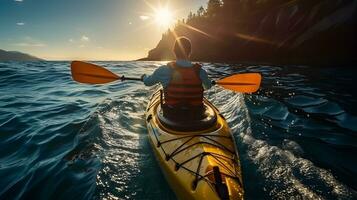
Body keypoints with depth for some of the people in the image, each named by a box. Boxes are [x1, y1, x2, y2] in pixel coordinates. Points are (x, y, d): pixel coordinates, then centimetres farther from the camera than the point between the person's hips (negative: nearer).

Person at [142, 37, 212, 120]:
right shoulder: (200, 71, -11)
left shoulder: (165, 70, -16)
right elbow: (208, 86, 10)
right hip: (196, 117, 1)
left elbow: (147, 82, 1)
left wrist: (144, 76, 25)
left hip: (171, 116, 0)